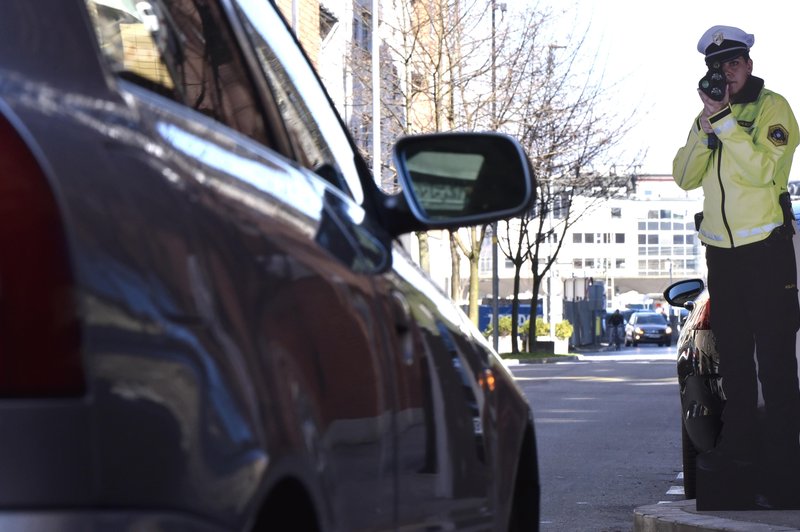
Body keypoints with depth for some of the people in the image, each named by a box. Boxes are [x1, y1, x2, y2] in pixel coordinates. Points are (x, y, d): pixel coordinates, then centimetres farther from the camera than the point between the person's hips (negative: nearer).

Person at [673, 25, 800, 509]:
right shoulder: (710, 116, 14)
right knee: (733, 356, 15)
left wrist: (725, 120, -21)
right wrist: (706, 128, -9)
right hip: (721, 249, 7)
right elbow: (685, 177, 3)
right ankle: (739, 445, 26)